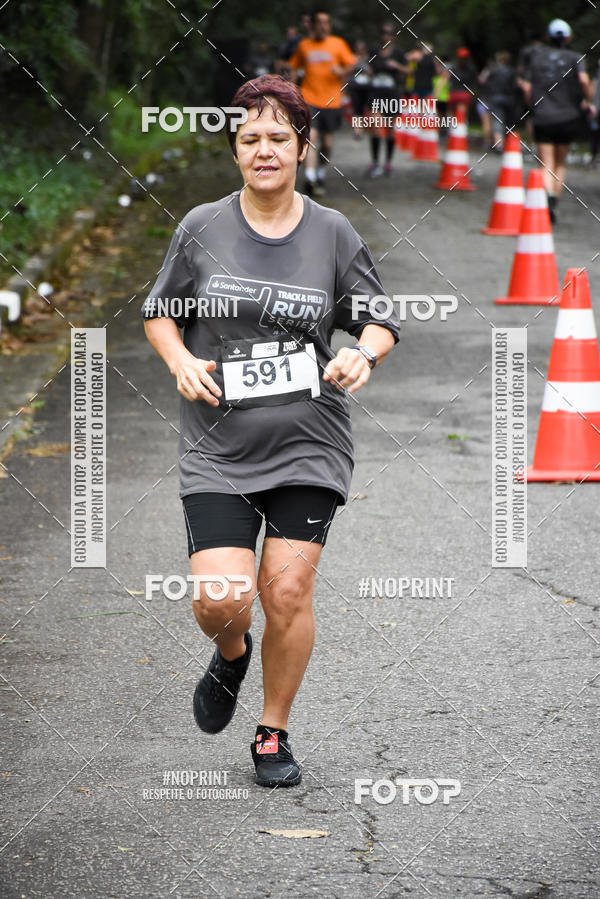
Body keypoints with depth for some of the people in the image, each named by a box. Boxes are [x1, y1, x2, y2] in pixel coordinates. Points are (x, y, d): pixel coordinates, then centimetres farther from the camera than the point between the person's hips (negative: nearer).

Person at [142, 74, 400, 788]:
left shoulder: (333, 234, 2)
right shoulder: (201, 229, 2)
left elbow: (379, 321, 8)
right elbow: (159, 313, 13)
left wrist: (362, 356, -14)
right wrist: (181, 362, -7)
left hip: (308, 447, 0)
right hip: (218, 450, 0)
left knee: (287, 590, -7)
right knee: (222, 599, -13)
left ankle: (274, 733, 14)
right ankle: (231, 655, 25)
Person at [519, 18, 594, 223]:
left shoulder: (536, 54, 6)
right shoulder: (573, 58, 0)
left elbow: (526, 85, 2)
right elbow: (583, 79, -19)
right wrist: (588, 101, -4)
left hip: (542, 119, 0)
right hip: (568, 117, 0)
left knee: (547, 165, -2)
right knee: (560, 163, 18)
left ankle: (549, 196, -29)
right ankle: (554, 204, 13)